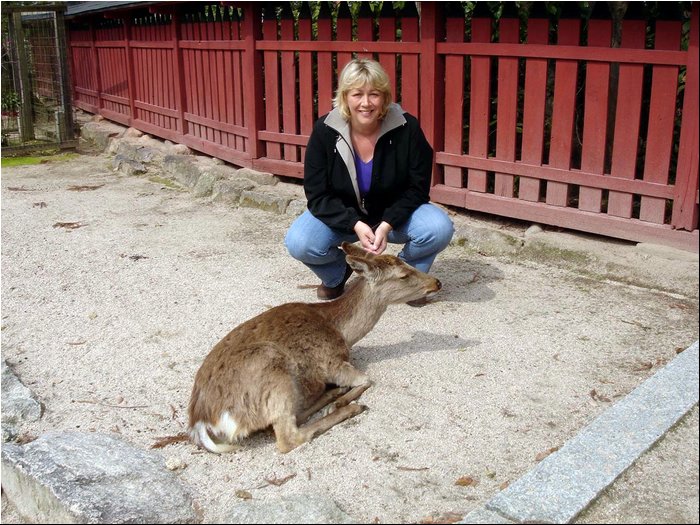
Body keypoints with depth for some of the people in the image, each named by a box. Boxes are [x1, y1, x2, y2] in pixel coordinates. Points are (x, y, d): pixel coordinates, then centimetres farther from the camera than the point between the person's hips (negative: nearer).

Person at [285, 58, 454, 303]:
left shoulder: (406, 128, -19)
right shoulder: (324, 131, -18)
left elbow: (417, 188, -13)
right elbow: (317, 195, -15)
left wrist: (387, 224, -28)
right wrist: (355, 224, -30)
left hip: (393, 214, 0)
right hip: (341, 216, 0)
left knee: (439, 228, -28)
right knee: (299, 243, -27)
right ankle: (337, 273, 9)